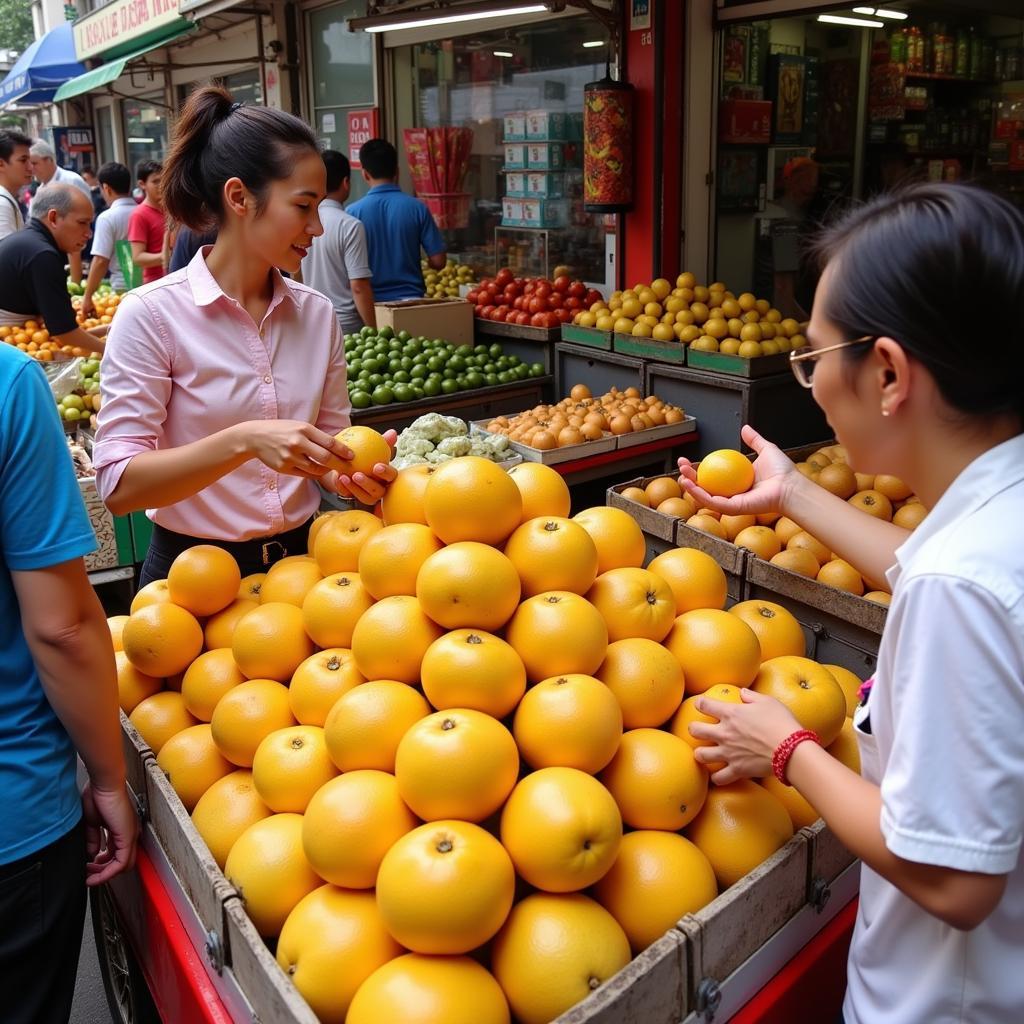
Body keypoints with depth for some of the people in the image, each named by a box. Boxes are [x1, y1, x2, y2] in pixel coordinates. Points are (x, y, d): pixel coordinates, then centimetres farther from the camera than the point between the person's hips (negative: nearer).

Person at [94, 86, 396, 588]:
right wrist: (243, 441, -30)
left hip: (300, 559, 3)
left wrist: (345, 473, -13)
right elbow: (118, 484, -17)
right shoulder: (151, 313, -12)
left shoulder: (317, 312, 1)